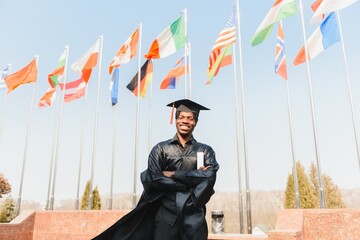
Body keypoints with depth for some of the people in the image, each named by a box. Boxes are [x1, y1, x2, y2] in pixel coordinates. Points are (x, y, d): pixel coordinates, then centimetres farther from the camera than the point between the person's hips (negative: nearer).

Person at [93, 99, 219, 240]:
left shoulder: (206, 151, 6)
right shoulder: (161, 149, 5)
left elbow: (209, 176, -11)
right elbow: (153, 179, -7)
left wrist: (173, 175, -9)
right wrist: (190, 183, -10)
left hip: (194, 217, 1)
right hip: (166, 214, 0)